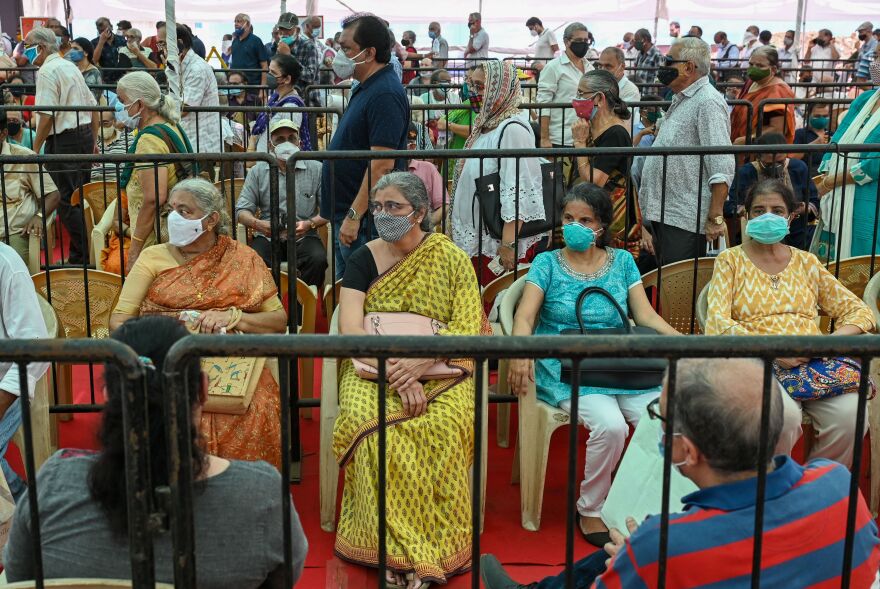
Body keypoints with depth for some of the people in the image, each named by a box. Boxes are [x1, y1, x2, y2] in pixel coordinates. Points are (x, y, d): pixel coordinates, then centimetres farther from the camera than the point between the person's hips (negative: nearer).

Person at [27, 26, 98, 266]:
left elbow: (46, 115, -18)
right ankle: (89, 252, 20)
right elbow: (93, 107, 19)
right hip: (84, 136, 9)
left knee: (67, 202, -4)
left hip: (63, 141, -9)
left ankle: (81, 258, -2)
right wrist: (92, 142, 24)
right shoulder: (71, 67, 16)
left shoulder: (47, 71, -11)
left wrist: (35, 150, -13)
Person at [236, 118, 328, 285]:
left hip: (304, 237, -1)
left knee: (318, 259, -32)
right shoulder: (257, 171, 9)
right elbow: (242, 211, 7)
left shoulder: (316, 169, 6)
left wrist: (310, 224, -18)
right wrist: (257, 224, -15)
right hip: (267, 237, 1)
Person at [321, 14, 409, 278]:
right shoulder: (365, 88, 13)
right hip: (347, 216, 10)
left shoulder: (385, 95, -19)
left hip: (364, 221, -10)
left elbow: (382, 165, -25)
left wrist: (354, 216, -24)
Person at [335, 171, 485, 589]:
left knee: (442, 427, -33)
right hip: (373, 367, 1)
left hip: (440, 369, -1)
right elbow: (350, 328, -6)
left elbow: (468, 329, -4)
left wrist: (420, 363, -21)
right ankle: (393, 550, -24)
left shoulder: (452, 260, 3)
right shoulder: (364, 259, 5)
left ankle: (438, 550, -21)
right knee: (372, 425, -32)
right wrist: (397, 375, -20)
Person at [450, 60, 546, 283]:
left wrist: (508, 243, -25)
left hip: (498, 243, -9)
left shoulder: (512, 129, -17)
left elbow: (518, 191, -23)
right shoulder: (486, 125, 13)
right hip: (477, 239, 9)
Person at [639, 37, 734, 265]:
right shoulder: (681, 101, 20)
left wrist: (715, 218, -23)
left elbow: (722, 167, -20)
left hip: (684, 220, -10)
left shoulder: (708, 102, -12)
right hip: (663, 214, 10)